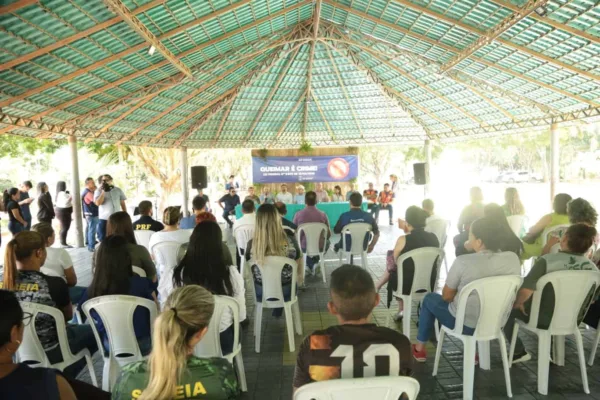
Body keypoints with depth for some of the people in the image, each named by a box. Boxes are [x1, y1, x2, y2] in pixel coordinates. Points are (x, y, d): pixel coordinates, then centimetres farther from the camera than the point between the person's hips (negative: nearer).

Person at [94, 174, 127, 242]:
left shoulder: (118, 190, 5)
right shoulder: (98, 191, -3)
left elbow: (123, 204, 9)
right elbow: (98, 203, -18)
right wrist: (103, 191, -19)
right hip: (104, 219, -2)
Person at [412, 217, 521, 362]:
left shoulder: (463, 261, -25)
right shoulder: (513, 258, -11)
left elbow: (447, 296, -11)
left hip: (465, 324, -5)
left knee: (430, 298, 23)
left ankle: (419, 349, 35)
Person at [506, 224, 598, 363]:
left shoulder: (547, 260, -24)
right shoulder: (592, 267, -9)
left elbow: (526, 291, -31)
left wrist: (517, 303, -11)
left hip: (545, 319, -5)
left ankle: (519, 352, 16)